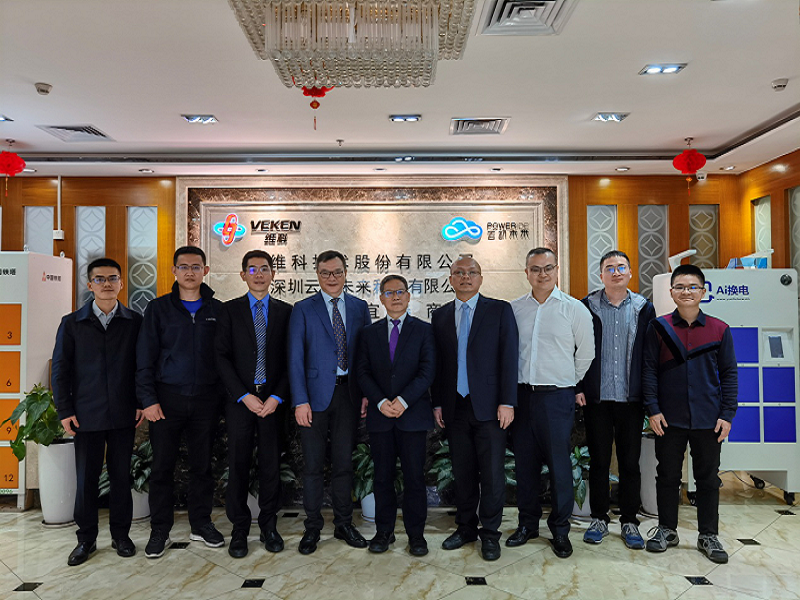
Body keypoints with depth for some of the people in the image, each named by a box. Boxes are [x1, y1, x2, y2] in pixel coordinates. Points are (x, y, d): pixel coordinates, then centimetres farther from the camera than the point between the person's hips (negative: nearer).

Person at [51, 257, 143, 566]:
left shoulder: (135, 322, 3)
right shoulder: (72, 323, 4)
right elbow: (60, 369, 4)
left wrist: (142, 403, -1)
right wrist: (64, 411, -2)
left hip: (123, 413, 0)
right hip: (86, 414, 0)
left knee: (121, 475, 8)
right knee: (86, 478, 6)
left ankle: (121, 534, 22)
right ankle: (86, 538, 21)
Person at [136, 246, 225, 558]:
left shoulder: (217, 310, 6)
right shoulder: (158, 309, 3)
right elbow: (145, 358, 1)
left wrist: (223, 396, 0)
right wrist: (148, 400, -6)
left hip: (206, 399, 1)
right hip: (167, 398, -1)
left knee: (202, 465, 9)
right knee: (162, 466, 5)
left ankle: (201, 524, 23)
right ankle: (160, 530, 18)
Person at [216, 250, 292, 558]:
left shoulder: (285, 311, 7)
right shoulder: (229, 310, 5)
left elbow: (290, 359, 3)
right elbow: (222, 357, -1)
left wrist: (277, 397, -8)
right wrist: (244, 396, -9)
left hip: (273, 400, 1)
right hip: (240, 400, 0)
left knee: (271, 463, 6)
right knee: (238, 464, 4)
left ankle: (269, 525, 22)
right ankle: (239, 530, 18)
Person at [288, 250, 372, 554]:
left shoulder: (359, 307, 8)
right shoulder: (303, 309, 0)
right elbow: (295, 358, -4)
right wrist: (300, 401, -11)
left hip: (348, 392, 2)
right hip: (315, 394, -2)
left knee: (344, 461, 11)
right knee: (313, 464, 6)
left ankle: (343, 524, 26)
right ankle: (312, 527, 21)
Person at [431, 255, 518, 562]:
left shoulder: (499, 310, 1)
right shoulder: (440, 316, 10)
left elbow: (509, 357, -4)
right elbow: (437, 362, 10)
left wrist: (507, 402, -10)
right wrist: (437, 403, 5)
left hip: (489, 407, -3)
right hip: (455, 407, 3)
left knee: (492, 473, 2)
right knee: (462, 472, 12)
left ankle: (489, 533, 17)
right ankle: (466, 527, 27)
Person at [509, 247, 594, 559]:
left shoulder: (574, 308, -1)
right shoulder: (514, 309, 6)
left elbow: (587, 353, 7)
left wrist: (572, 385, 10)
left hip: (557, 396, -2)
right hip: (521, 394, 3)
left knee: (559, 464, 3)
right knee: (525, 462, 10)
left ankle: (560, 529, 19)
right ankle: (527, 523, 26)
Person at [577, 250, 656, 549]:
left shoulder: (644, 308, 6)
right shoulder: (588, 307, 2)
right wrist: (578, 388, -4)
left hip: (631, 399, 1)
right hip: (596, 399, -1)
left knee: (630, 463, 8)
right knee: (599, 462, 8)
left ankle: (629, 522, 22)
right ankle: (599, 519, 22)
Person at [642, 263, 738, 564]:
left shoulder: (719, 329, 1)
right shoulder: (658, 327, -1)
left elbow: (729, 374, 3)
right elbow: (649, 370, 0)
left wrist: (727, 414, -2)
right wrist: (652, 409, -6)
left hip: (708, 420, 1)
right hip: (669, 419, 0)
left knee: (708, 478, 11)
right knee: (667, 475, 11)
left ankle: (708, 535, 26)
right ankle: (667, 529, 27)